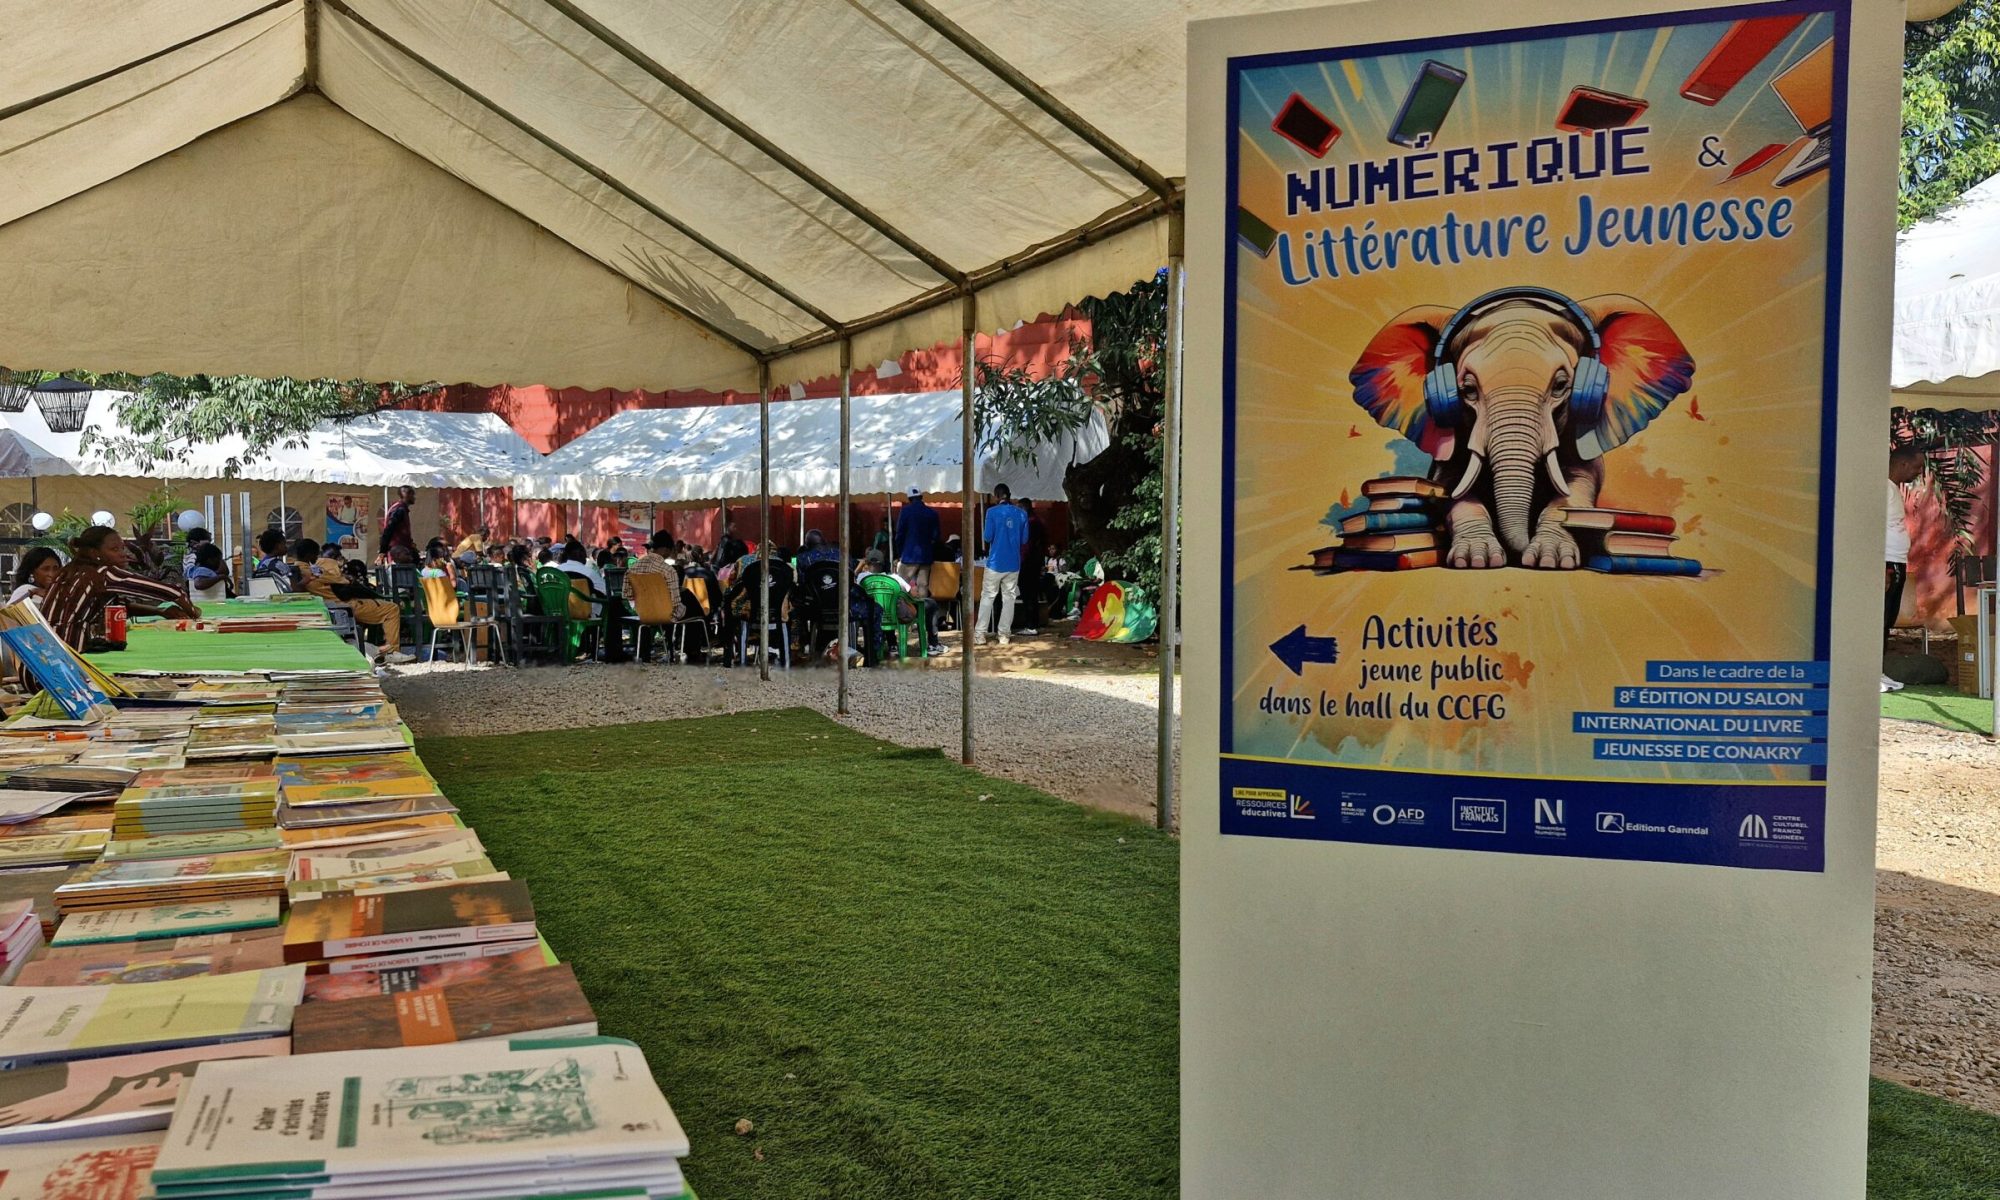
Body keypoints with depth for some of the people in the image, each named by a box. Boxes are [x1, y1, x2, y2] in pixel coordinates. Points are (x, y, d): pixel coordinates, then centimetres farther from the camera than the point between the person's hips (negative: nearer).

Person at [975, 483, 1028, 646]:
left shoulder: (992, 512, -7)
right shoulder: (1021, 514, 3)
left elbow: (988, 538, -7)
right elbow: (1024, 541, 6)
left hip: (995, 562, -3)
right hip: (1013, 563, 3)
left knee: (987, 597, 4)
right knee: (1009, 598, 8)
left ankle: (980, 634, 1)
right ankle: (1005, 635, 7)